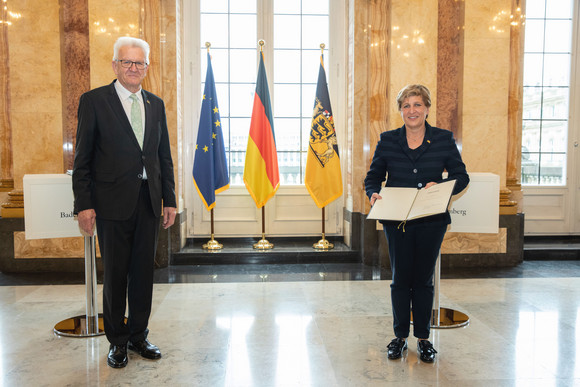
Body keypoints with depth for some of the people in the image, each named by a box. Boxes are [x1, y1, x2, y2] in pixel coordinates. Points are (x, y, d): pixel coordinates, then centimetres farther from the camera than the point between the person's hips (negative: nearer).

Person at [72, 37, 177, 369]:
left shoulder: (156, 104, 11)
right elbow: (82, 159, -3)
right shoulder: (94, 101, -1)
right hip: (113, 203, -4)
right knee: (115, 274, 7)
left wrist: (169, 200, 8)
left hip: (149, 203, 4)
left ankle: (138, 335, 28)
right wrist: (83, 204, -8)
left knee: (144, 273, 11)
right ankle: (117, 341, 25)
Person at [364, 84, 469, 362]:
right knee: (400, 279, 8)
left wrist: (440, 187, -16)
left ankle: (423, 337, 25)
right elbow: (373, 177, 7)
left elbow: (461, 177, 3)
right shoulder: (387, 141, 4)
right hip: (396, 221, 1)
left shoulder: (444, 139, 2)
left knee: (423, 279, 9)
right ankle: (400, 336, 24)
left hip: (431, 221, 0)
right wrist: (373, 194, -14)